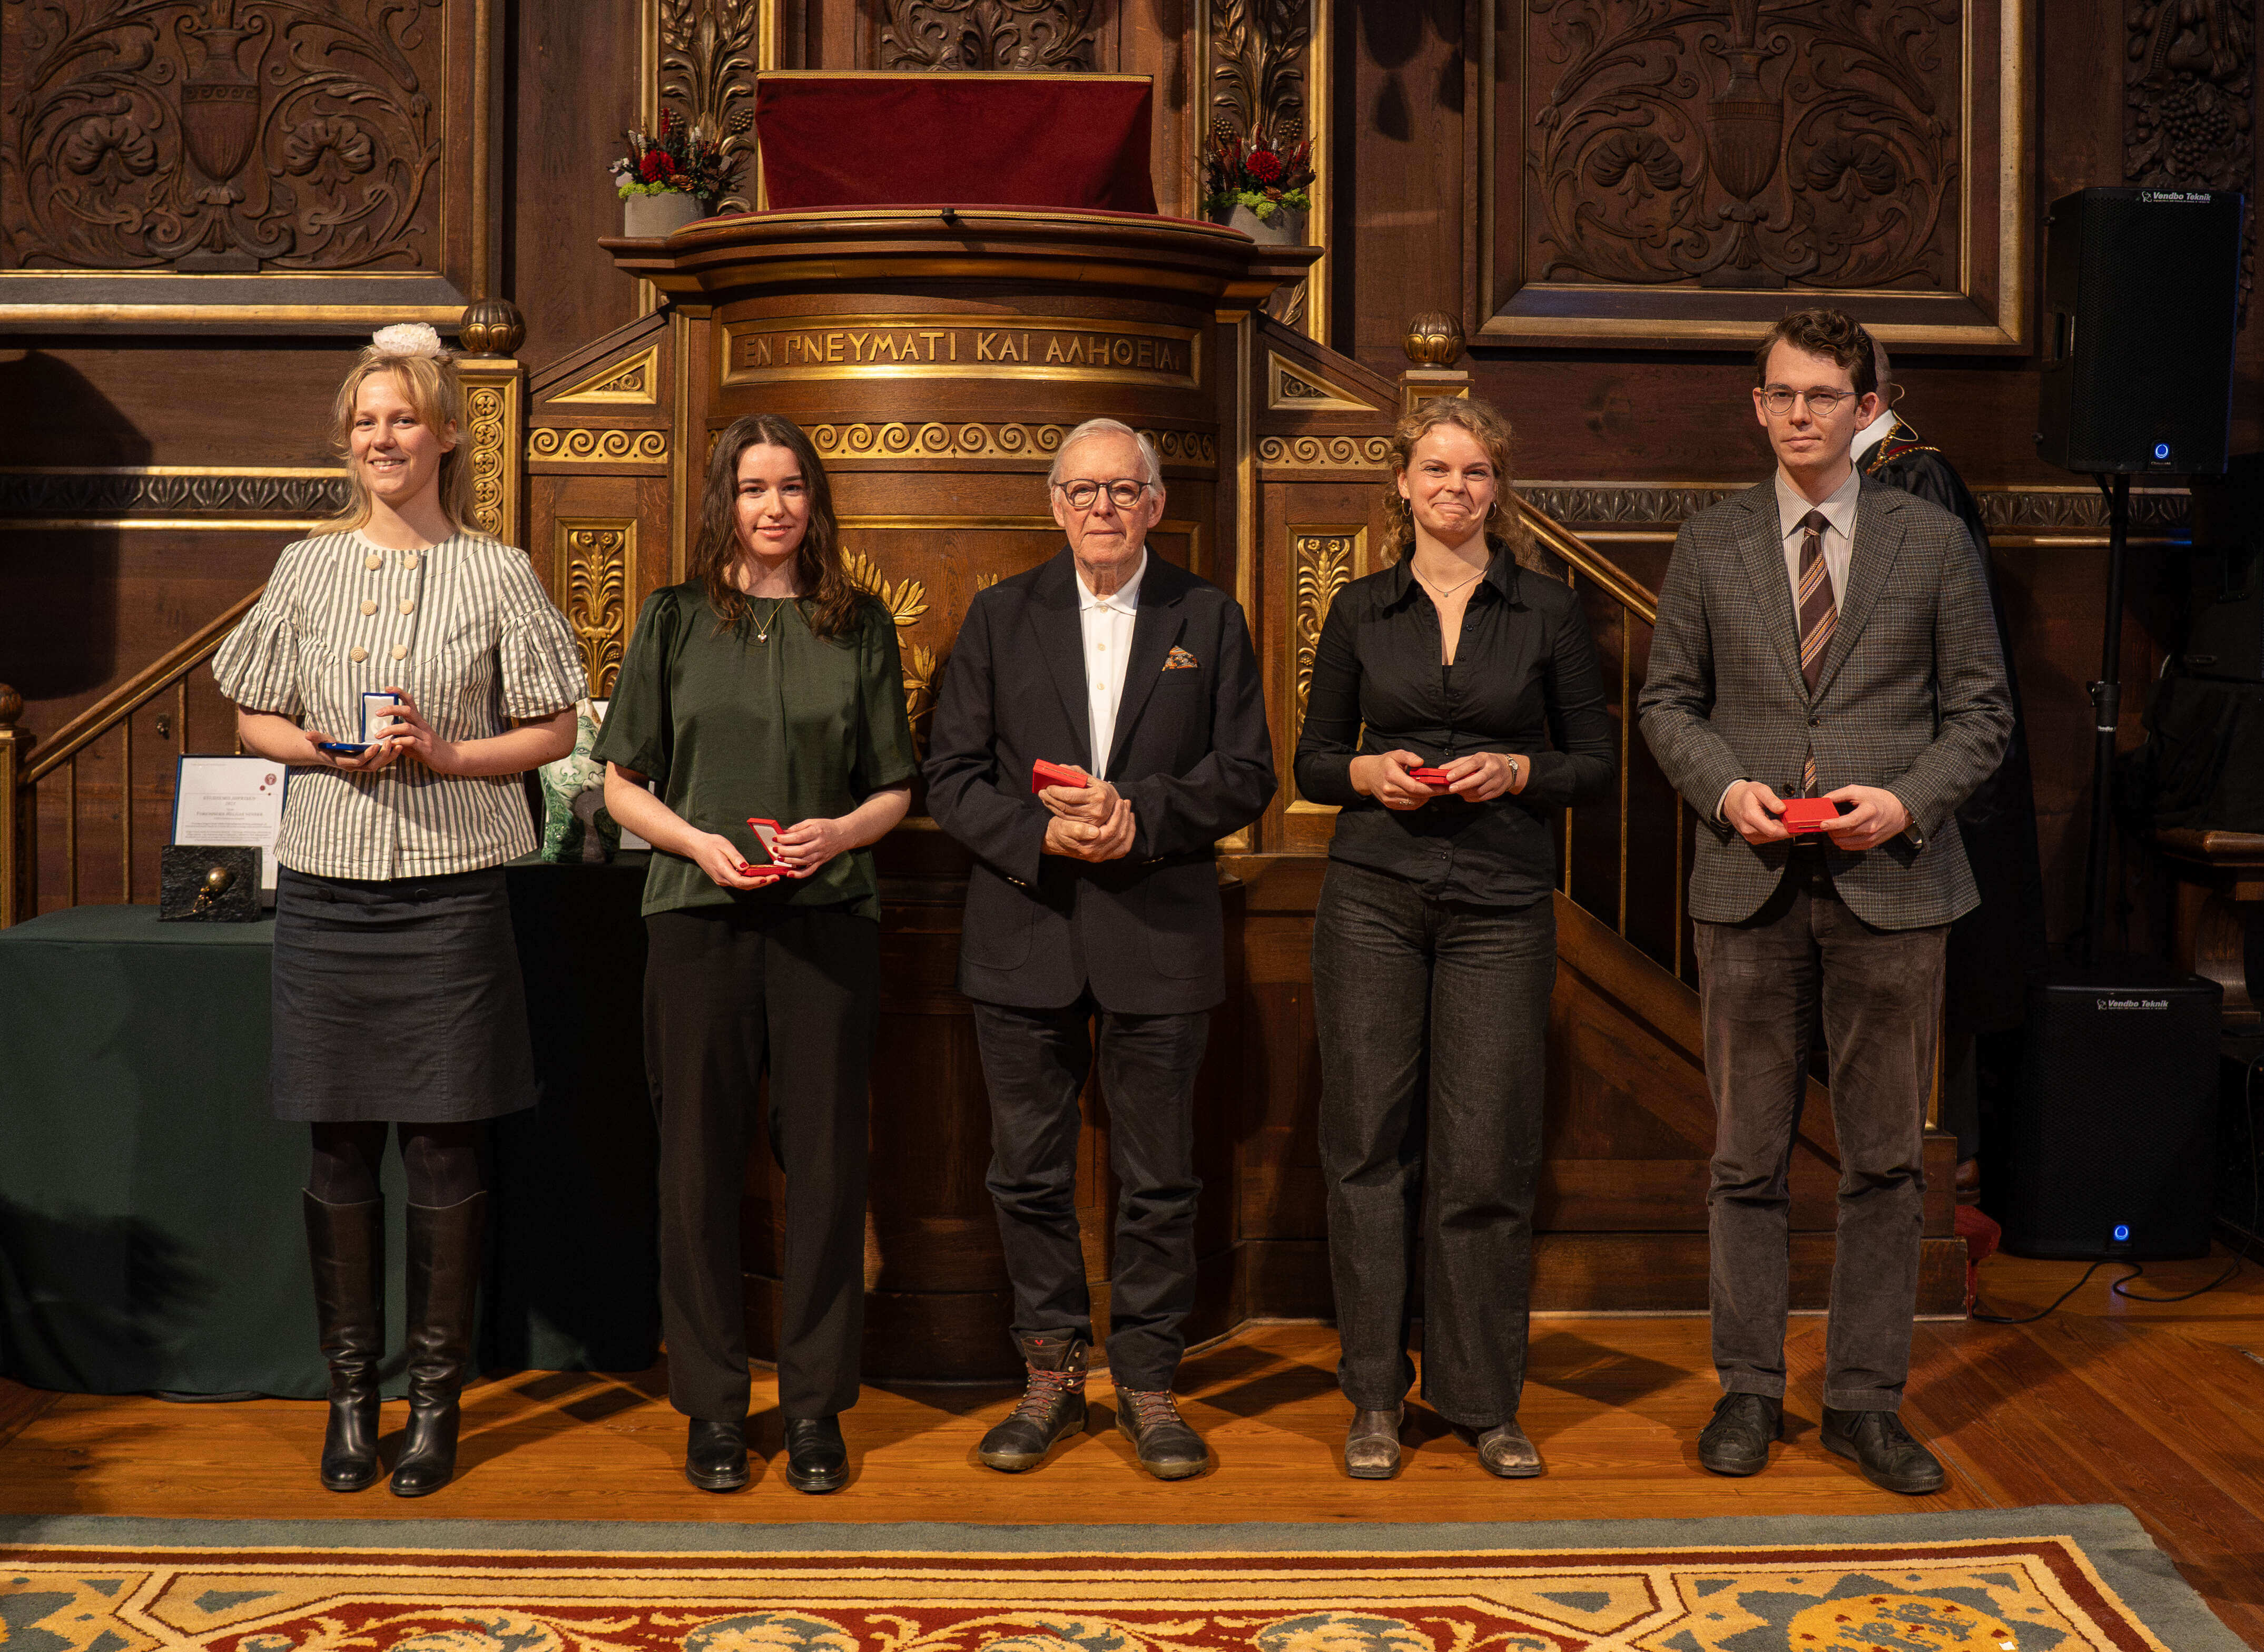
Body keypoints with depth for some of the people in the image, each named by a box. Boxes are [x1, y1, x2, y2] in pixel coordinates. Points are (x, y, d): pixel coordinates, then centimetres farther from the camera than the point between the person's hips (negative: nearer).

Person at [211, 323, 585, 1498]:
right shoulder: (309, 568, 9)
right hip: (325, 885, 2)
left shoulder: (496, 574, 3)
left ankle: (436, 1396, 12)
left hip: (449, 887, -2)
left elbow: (556, 733, 4)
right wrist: (326, 750, -7)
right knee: (339, 1145, 5)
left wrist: (444, 755, -11)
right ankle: (350, 1391, 17)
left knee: (442, 1147, 0)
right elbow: (253, 719, 13)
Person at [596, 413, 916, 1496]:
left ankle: (816, 1405, 13)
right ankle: (711, 1405, 14)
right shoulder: (675, 621, 8)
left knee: (825, 1160, 2)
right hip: (699, 919, 0)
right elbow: (622, 784, 7)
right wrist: (697, 840, -11)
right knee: (700, 1158, 2)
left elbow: (895, 790, 11)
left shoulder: (860, 627, 10)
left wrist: (840, 831, -9)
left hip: (829, 920, 1)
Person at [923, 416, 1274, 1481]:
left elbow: (1244, 775, 2)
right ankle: (1052, 1374, 21)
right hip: (1025, 934, 1)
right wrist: (1041, 834, -13)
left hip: (1158, 932, -1)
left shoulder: (1208, 619, 6)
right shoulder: (1001, 616, 8)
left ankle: (1147, 1382, 18)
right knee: (1027, 1173, 7)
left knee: (1158, 1178, 5)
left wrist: (1140, 816, -14)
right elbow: (952, 775, 3)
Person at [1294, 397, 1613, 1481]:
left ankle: (1483, 1400, 12)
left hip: (1501, 905, -1)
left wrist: (1517, 772, -10)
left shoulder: (1548, 612, 6)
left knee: (1487, 1155, -1)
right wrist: (1369, 772, -7)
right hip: (1374, 895, 1)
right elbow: (1313, 761, 13)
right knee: (1370, 1142, 1)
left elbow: (1596, 759, 8)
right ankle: (1375, 1397, 13)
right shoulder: (1360, 611, 9)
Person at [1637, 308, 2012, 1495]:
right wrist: (1725, 785, -9)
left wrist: (1908, 799, -12)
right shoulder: (1710, 545, 8)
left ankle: (1866, 1400, 16)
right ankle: (1749, 1390, 18)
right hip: (1749, 882, 1)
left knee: (1885, 1161, 5)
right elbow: (1669, 699, 9)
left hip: (1890, 882, 0)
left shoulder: (1933, 542, 5)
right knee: (1746, 1159, 7)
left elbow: (1980, 708, 5)